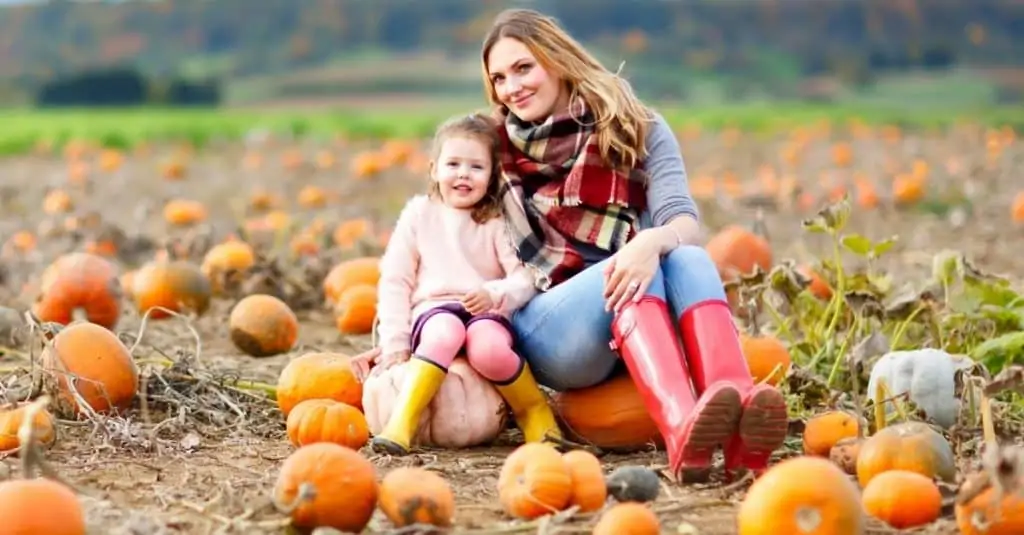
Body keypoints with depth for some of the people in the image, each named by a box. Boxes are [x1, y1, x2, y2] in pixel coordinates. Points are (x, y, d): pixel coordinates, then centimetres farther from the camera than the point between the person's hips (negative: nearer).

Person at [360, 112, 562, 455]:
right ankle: (401, 423, -41)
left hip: (487, 314, 0)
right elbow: (394, 281, 8)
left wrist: (494, 294, -25)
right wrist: (395, 344, 0)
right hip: (434, 311, 0)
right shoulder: (419, 214, 10)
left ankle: (534, 411, -8)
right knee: (446, 332, -37)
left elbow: (525, 280, -3)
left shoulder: (498, 220, 8)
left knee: (488, 349, -36)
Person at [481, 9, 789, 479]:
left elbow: (685, 223, -8)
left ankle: (738, 429, -56)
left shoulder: (637, 129, 8)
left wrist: (652, 242, -32)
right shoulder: (497, 147, 10)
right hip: (547, 331, -1)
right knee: (637, 274, -31)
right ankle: (682, 427, -60)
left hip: (637, 329, 1)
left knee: (686, 259, -30)